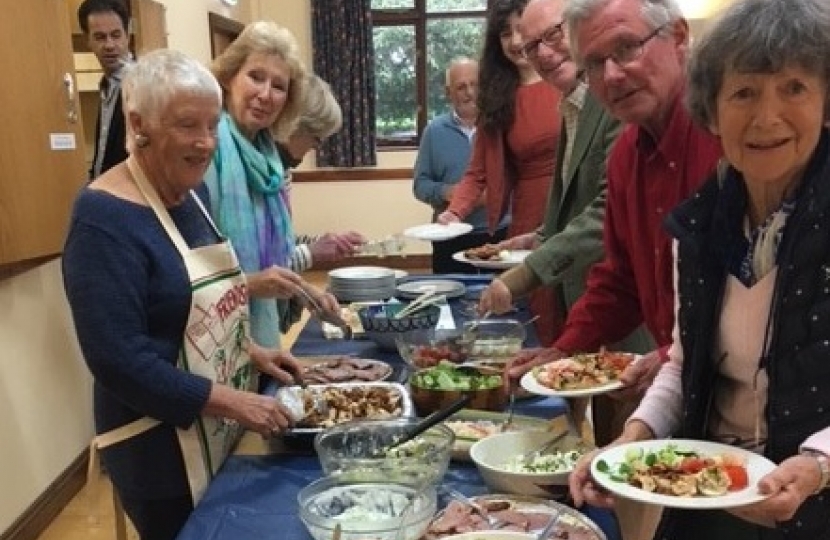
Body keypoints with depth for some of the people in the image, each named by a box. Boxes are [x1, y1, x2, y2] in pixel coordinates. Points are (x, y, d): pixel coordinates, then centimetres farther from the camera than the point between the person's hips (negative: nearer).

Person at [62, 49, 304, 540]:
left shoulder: (187, 194, 5)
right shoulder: (104, 220, -22)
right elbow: (118, 359, -27)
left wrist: (249, 351, 3)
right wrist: (230, 402, -26)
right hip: (162, 455, -8)